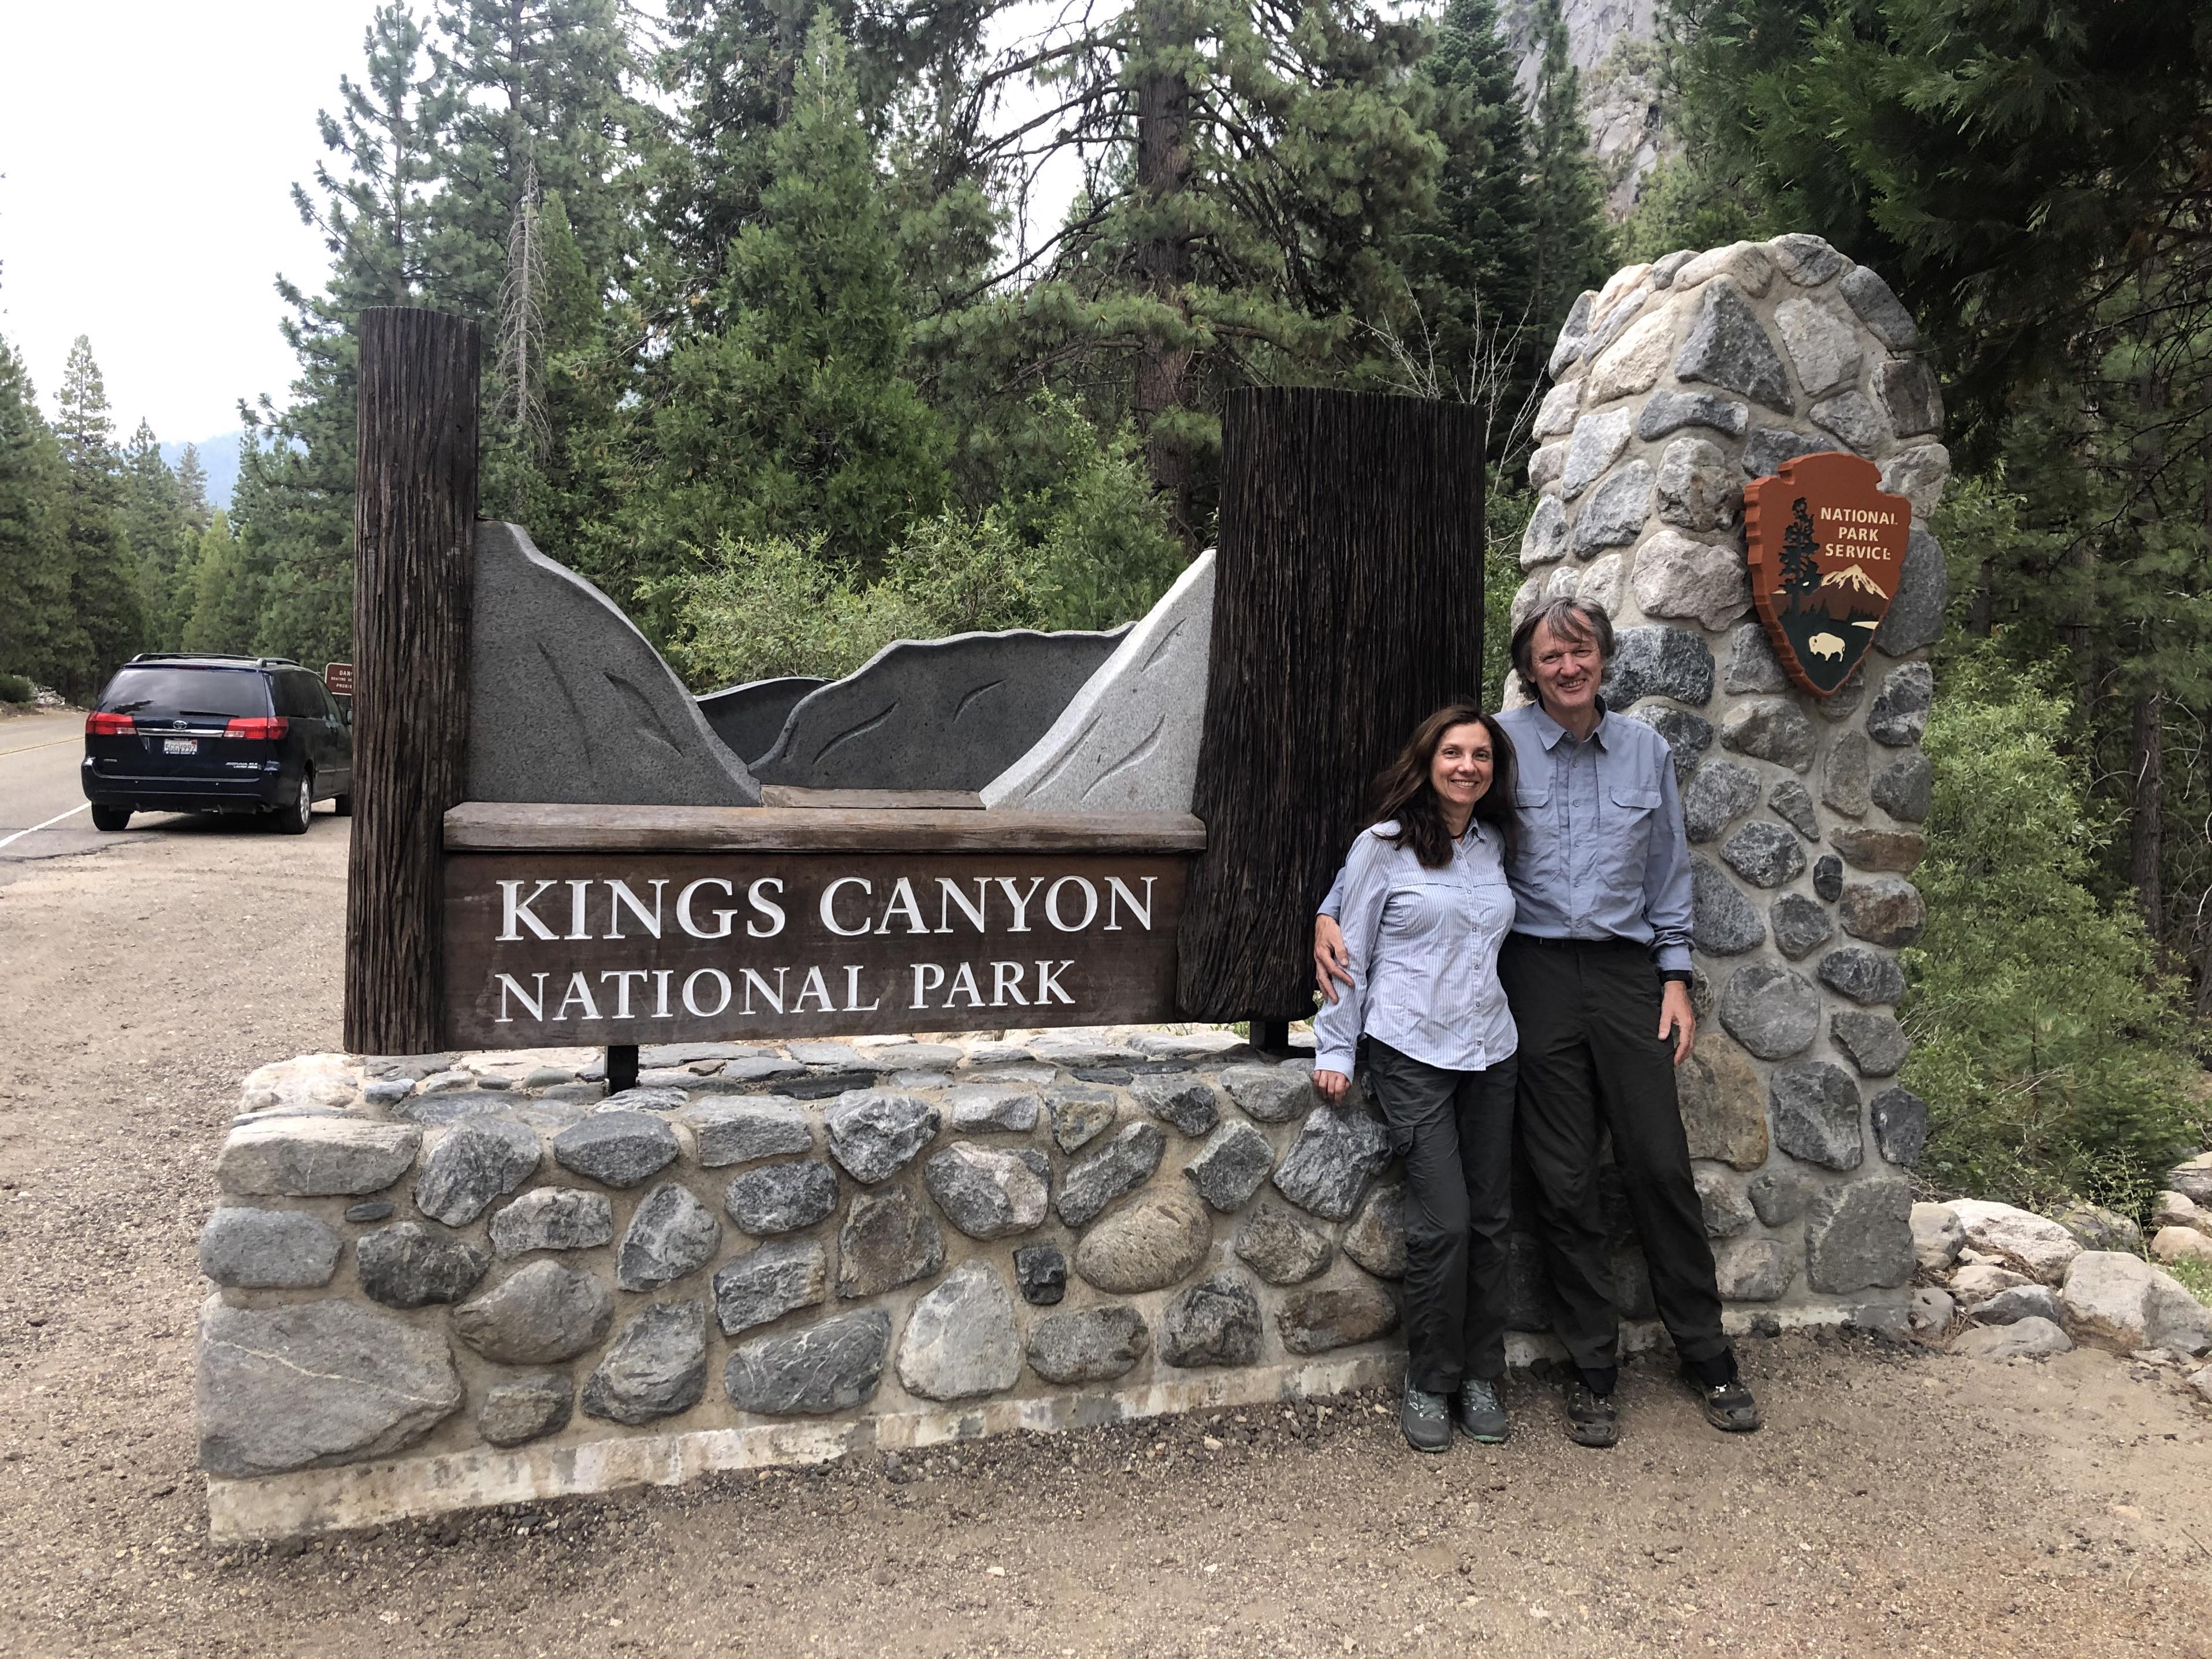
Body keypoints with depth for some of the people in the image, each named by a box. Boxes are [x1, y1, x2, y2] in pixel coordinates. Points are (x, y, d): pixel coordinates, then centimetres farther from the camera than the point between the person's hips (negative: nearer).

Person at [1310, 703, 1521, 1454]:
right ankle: (1427, 1386, 9)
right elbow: (1352, 953, -2)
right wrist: (1336, 1050, -2)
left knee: (1491, 1220, 7)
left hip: (1489, 1052, 5)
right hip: (1413, 1054, -5)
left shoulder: (1494, 845, 9)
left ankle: (1480, 1378, 22)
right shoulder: (1383, 847, -5)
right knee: (1444, 1223, -9)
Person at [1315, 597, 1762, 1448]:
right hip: (1537, 973, -2)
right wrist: (1332, 913, -13)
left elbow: (1669, 874, 15)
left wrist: (1675, 979, 9)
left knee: (1661, 1166, 5)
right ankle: (1592, 1372, 17)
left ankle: (1707, 1357, 23)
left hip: (1626, 971, 2)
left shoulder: (1645, 749, 8)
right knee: (1563, 1183, 4)